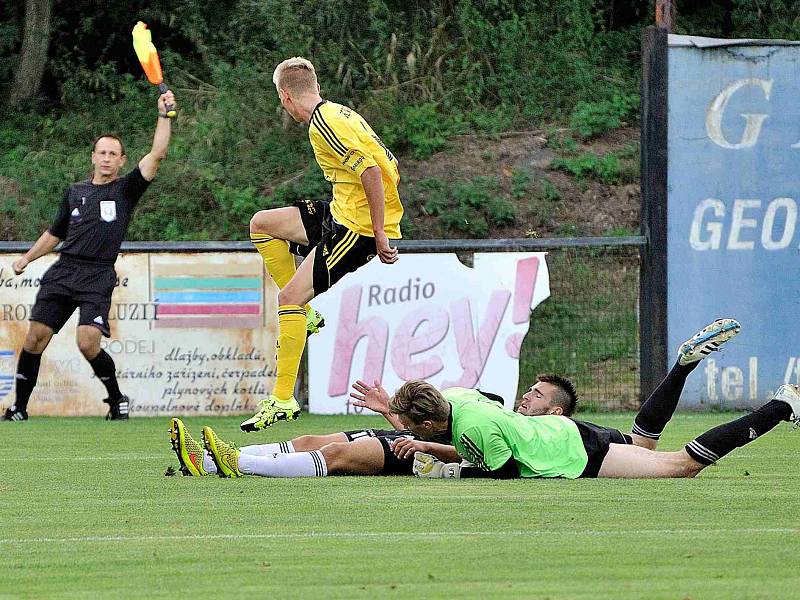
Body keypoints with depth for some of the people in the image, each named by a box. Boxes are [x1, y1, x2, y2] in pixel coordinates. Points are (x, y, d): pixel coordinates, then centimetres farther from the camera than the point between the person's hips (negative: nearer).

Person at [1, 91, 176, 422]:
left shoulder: (126, 189, 6)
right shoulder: (75, 192, 18)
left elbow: (157, 154, -5)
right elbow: (55, 233, 27)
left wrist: (164, 116, -11)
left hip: (98, 276, -4)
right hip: (63, 271, 4)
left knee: (88, 342, -19)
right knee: (34, 339, -3)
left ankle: (117, 399, 4)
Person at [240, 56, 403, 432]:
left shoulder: (324, 124, -18)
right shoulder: (336, 113, 12)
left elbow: (371, 170, -26)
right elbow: (388, 165, 17)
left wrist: (379, 233, -24)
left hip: (357, 228, -10)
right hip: (342, 214, 10)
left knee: (289, 297, -12)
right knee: (262, 224, 16)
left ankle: (283, 399, -11)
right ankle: (305, 314, 16)